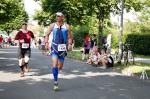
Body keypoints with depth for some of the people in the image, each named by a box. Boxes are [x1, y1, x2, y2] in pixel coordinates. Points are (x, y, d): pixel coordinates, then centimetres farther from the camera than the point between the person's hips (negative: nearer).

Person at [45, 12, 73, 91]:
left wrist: (70, 44, -11)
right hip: (54, 47, -1)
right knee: (54, 64, -18)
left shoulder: (67, 26, 0)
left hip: (62, 47, 1)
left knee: (60, 67, 10)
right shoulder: (52, 25, 1)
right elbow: (47, 35, 13)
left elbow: (70, 37, 5)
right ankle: (56, 82, -12)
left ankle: (56, 70, 47)